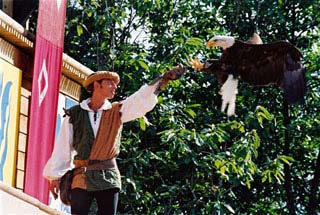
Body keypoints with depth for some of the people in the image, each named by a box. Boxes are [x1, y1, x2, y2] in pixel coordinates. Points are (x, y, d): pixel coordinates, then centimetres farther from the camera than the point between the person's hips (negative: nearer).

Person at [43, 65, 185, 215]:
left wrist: (165, 78, -21)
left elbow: (143, 99, -7)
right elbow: (63, 147, 4)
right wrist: (55, 176, 4)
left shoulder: (117, 111, 6)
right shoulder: (74, 114, 2)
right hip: (81, 177, -2)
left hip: (108, 178, 2)